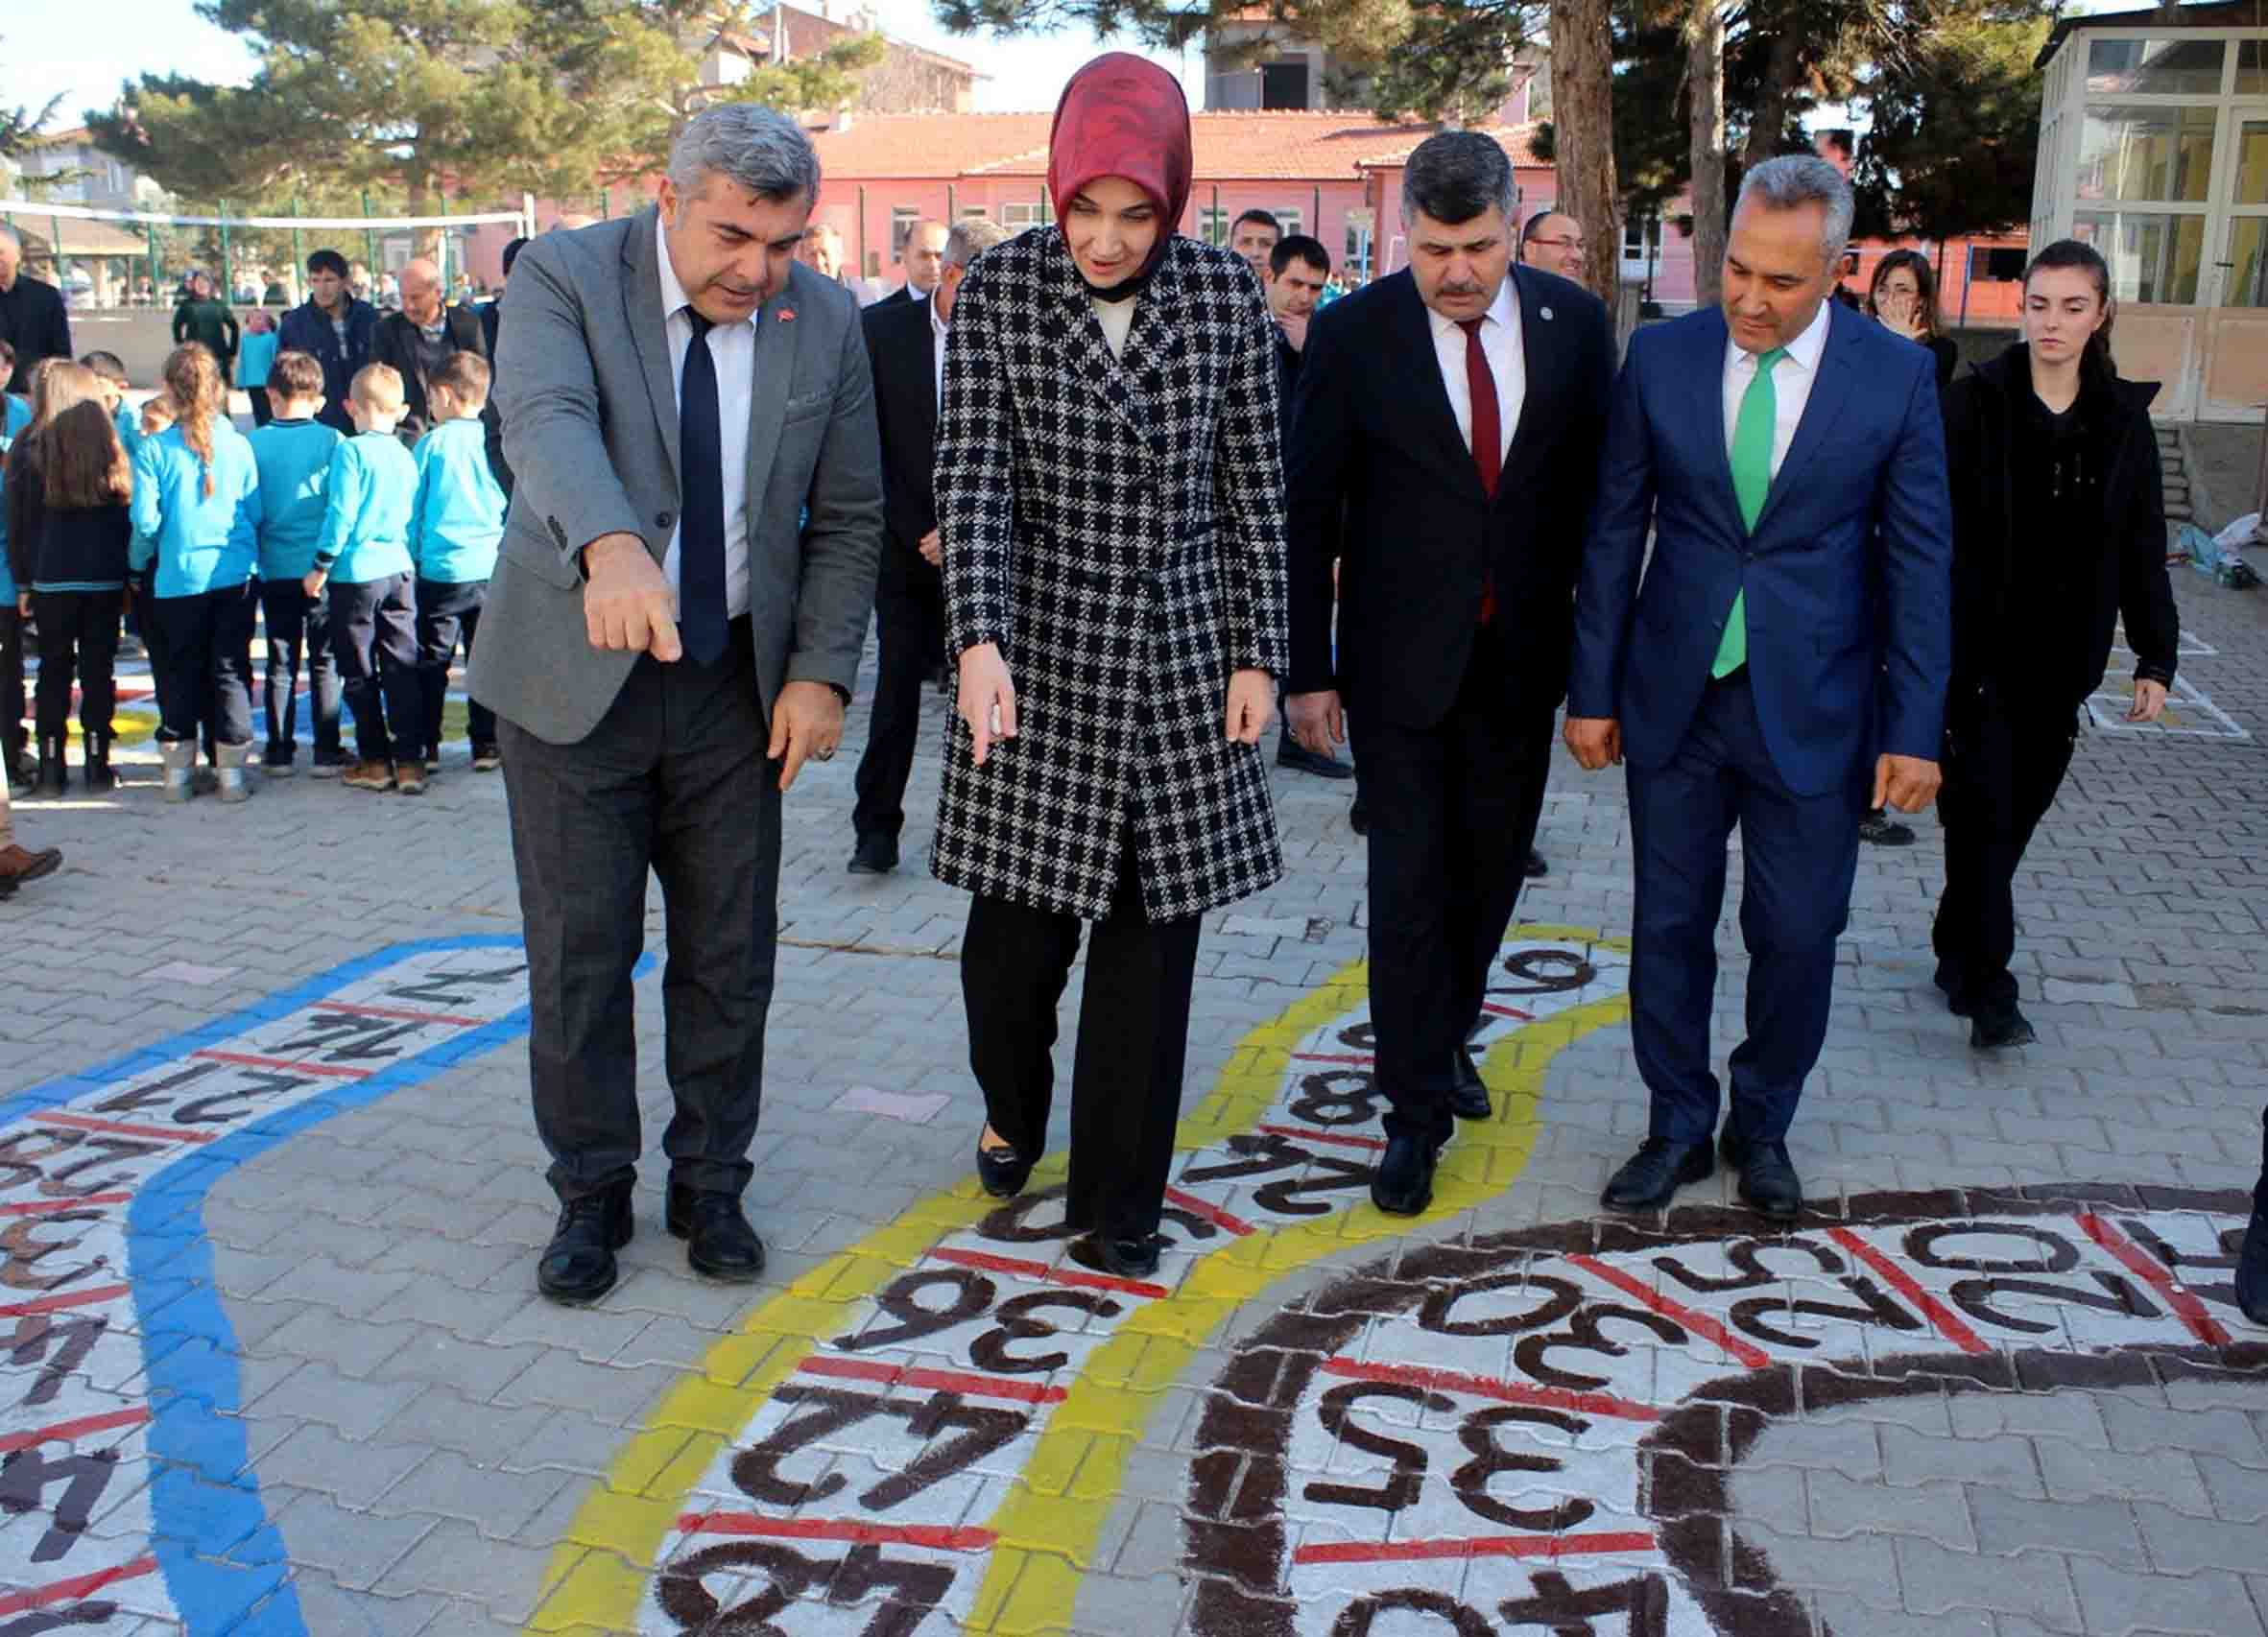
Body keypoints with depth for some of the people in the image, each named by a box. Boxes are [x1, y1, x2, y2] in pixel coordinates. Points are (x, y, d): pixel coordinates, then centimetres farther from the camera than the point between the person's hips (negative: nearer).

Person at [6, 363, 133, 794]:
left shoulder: (29, 449, -3)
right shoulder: (108, 446, -2)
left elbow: (18, 523, 0)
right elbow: (127, 515, 0)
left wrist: (22, 582, 6)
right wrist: (131, 579, 5)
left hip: (51, 579, 0)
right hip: (105, 579, 0)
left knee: (54, 671, 8)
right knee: (98, 670, 7)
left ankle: (51, 768, 8)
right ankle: (97, 764, 7)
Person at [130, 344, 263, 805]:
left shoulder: (153, 449, -8)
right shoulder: (237, 444, -2)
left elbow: (146, 521, -9)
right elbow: (254, 513, 1)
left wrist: (138, 565, 7)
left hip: (177, 577, -1)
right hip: (236, 575, 1)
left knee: (178, 673, 11)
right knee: (230, 670, 8)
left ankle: (177, 771, 17)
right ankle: (231, 771, 10)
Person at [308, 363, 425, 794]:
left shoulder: (351, 451, -11)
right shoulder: (406, 457, 6)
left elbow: (341, 513, -14)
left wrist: (321, 565, -7)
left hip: (356, 572, -5)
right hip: (400, 569, 5)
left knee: (360, 675, 6)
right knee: (402, 670, 7)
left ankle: (375, 761, 12)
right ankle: (410, 761, 6)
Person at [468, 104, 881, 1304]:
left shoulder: (825, 321, -1)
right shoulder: (564, 277, -11)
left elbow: (847, 518, 4)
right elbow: (547, 420, -31)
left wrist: (821, 668, -7)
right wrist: (611, 548, -51)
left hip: (736, 683, 3)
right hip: (575, 673, -2)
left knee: (731, 954, 9)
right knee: (579, 956, 6)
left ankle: (710, 1184, 28)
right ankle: (591, 1192, 26)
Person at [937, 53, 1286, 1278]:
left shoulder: (1226, 295, -1)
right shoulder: (998, 293, -4)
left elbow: (1254, 490, 4)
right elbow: (972, 479, -10)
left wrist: (1258, 655, 2)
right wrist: (978, 639, -23)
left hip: (1180, 666, 1)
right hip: (1036, 662, -1)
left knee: (1152, 944, 6)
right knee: (1016, 929, 8)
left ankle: (1117, 1206, 22)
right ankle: (1014, 1108, 41)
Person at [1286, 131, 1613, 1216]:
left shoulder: (1574, 324, -1)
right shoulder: (1353, 334, -8)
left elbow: (1596, 489, 6)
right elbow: (1310, 509, -5)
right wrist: (1307, 668, -7)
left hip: (1522, 656, 3)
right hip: (1401, 658, -3)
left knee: (1491, 866, 14)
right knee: (1408, 880, -1)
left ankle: (1447, 1033, 38)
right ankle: (1418, 1107, 10)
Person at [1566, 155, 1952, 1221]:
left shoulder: (1896, 376, -5)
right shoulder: (1661, 357, -2)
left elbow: (1918, 561, -2)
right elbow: (1615, 531, 2)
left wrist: (1916, 728, -5)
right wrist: (1593, 689, 1)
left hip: (1813, 711, -1)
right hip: (1676, 697, 1)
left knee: (1797, 937, 8)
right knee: (1670, 927, 10)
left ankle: (1763, 1124, 31)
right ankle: (1679, 1124, 28)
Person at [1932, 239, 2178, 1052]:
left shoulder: (2122, 418, 6)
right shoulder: (1976, 400, -4)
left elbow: (2142, 548, 8)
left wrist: (2154, 658, 4)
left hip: (2062, 658, 4)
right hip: (1978, 649, -3)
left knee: (2018, 812, 9)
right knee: (1984, 811, -6)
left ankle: (1958, 952, 26)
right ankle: (1987, 990, -2)